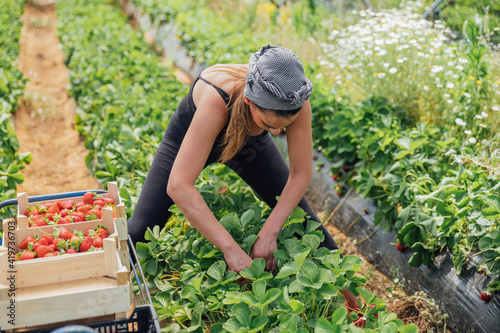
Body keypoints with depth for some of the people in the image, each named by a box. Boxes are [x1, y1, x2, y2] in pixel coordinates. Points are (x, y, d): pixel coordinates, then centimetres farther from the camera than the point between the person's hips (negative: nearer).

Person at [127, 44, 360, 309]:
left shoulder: (295, 99, -36)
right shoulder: (217, 98, -46)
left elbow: (301, 173, -24)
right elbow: (178, 186, -48)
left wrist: (269, 233, -34)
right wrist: (231, 249, -50)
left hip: (249, 141, 3)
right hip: (193, 136, -2)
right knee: (140, 231, -6)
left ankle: (346, 288, 28)